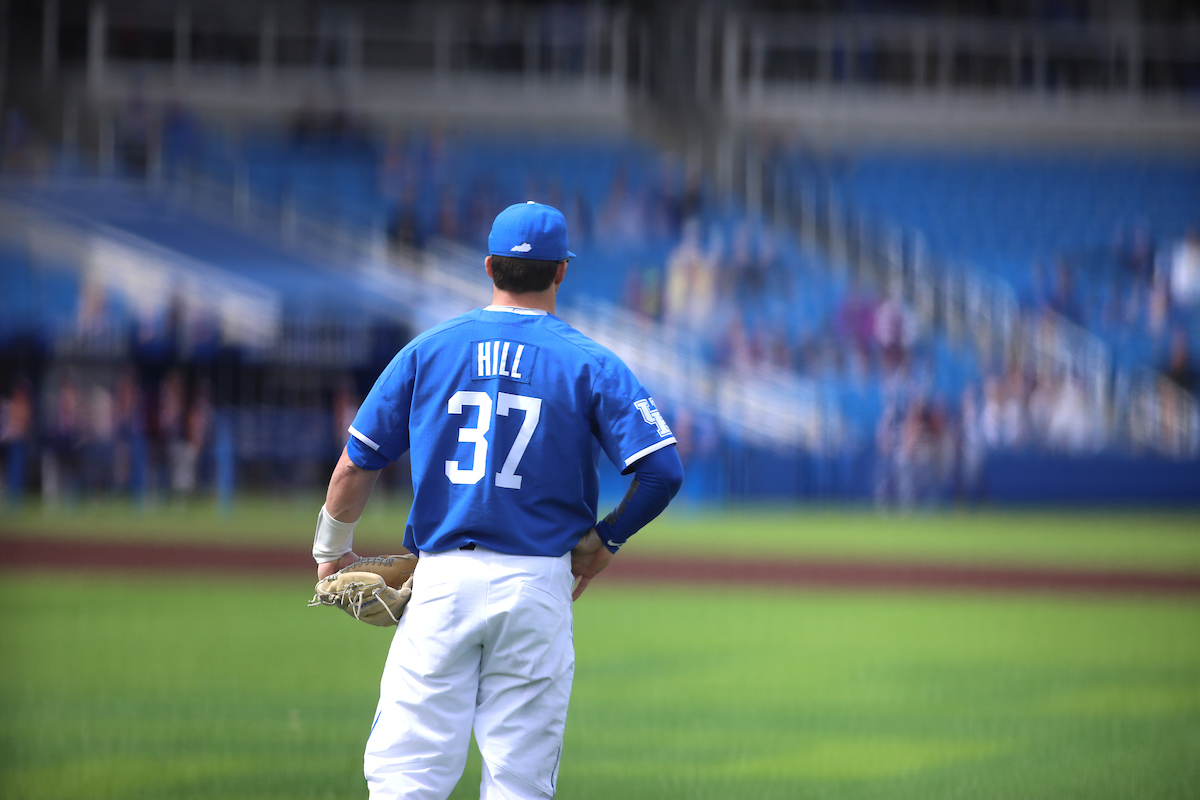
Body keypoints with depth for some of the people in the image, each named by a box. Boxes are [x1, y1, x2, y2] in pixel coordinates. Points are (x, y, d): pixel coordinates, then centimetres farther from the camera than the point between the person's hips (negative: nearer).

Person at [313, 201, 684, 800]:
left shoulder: (427, 350, 5)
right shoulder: (591, 365, 1)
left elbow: (356, 465, 6)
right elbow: (662, 471, -8)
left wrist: (332, 549, 21)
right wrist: (605, 538, 7)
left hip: (441, 581, 0)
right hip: (538, 589, 0)